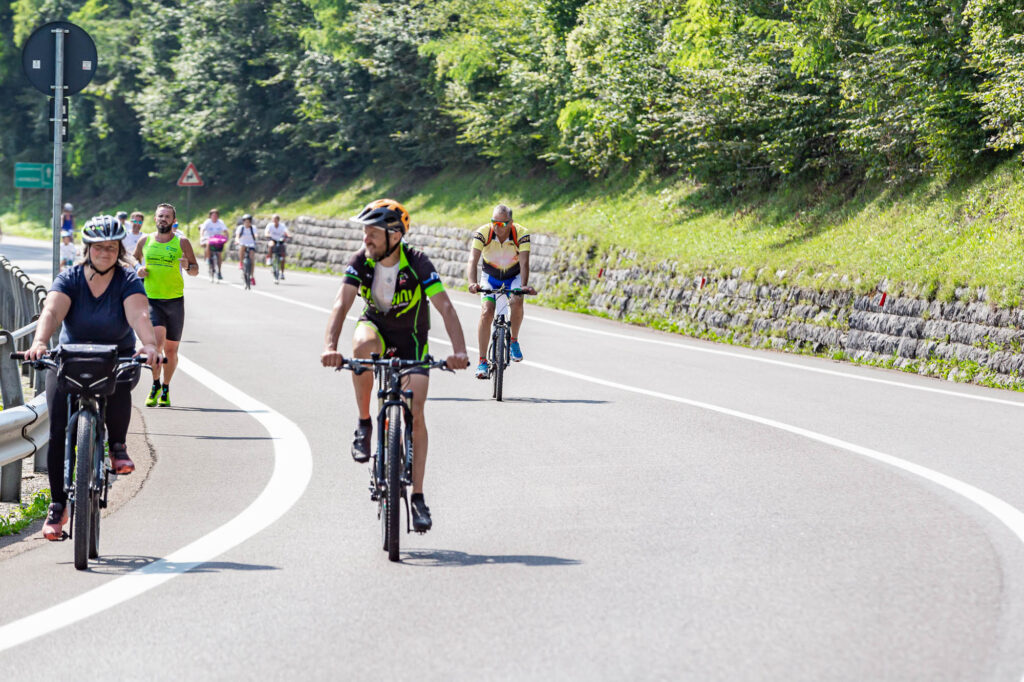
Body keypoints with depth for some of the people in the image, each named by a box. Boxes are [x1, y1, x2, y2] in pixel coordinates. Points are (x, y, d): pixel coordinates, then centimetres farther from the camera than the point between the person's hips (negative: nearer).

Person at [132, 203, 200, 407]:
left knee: (171, 349, 6)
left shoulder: (182, 242, 2)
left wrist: (187, 266, -17)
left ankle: (166, 389, 25)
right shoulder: (145, 241, 6)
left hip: (174, 300, 0)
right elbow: (134, 261, 21)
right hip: (151, 300, 0)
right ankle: (155, 385, -4)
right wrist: (138, 270, -1)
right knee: (157, 340, -21)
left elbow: (196, 270, 6)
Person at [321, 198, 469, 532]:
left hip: (411, 340, -1)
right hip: (376, 326, 1)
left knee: (415, 414, -10)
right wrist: (330, 347, -48)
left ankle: (418, 497, -2)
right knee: (363, 344, -37)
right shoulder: (361, 261, -21)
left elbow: (445, 307, -35)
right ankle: (364, 424, -19)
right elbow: (342, 303, -31)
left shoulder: (418, 264, -27)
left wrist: (459, 351, -50)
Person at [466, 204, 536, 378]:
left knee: (517, 303, -29)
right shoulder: (482, 233, -27)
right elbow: (473, 260, -37)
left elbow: (524, 263, -35)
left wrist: (524, 286, -53)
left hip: (514, 277, 0)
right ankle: (482, 361, -13)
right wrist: (472, 283, -55)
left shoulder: (521, 234, -27)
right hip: (491, 277, 0)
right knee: (486, 313, -20)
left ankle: (513, 341, -2)